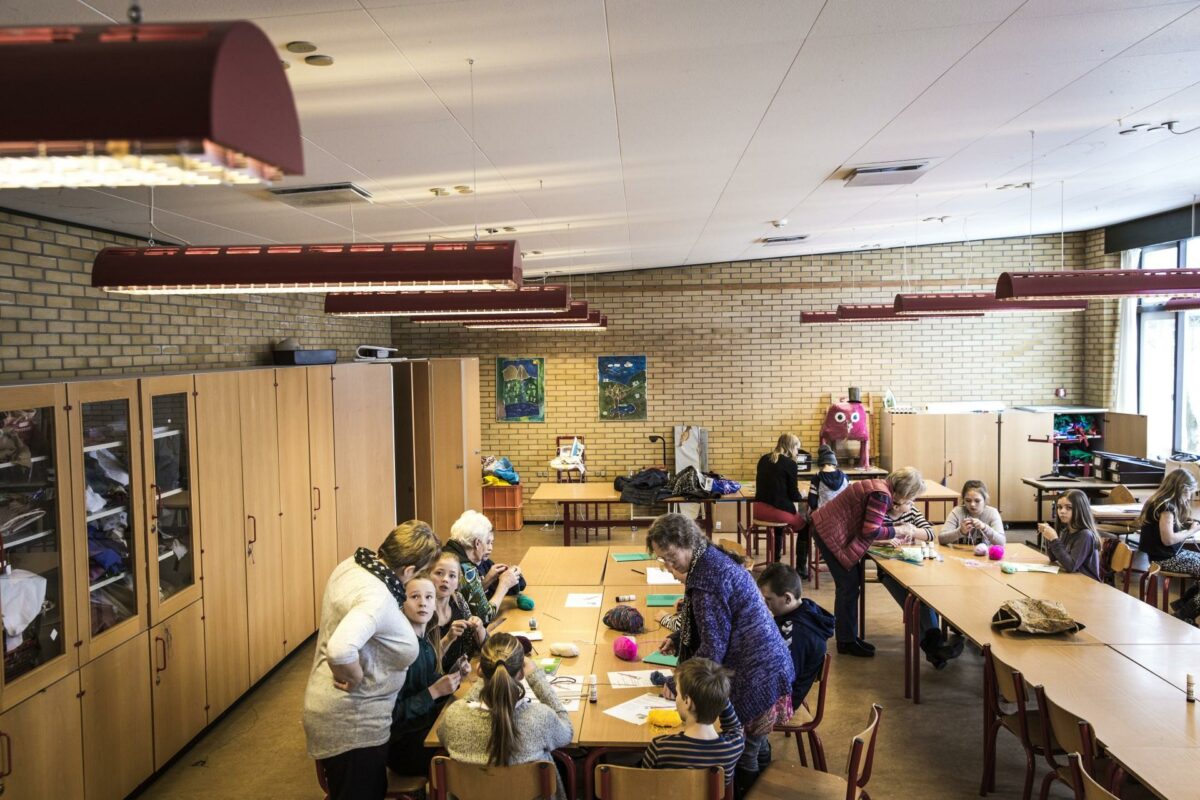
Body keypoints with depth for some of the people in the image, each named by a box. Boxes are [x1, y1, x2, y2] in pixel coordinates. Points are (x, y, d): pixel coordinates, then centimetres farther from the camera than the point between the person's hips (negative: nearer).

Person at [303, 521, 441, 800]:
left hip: (344, 713, 9)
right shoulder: (377, 598, -31)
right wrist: (356, 679, -27)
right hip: (351, 722, -9)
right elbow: (340, 649, -46)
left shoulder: (353, 564, -2)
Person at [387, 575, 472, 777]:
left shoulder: (424, 640, 1)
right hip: (402, 744, -7)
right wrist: (434, 691, -22)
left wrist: (454, 676, -5)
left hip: (426, 726, 8)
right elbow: (392, 715, -22)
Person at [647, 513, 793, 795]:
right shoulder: (715, 558, 6)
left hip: (754, 681, -10)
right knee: (755, 750, 26)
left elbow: (712, 650, -22)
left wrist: (676, 684, -12)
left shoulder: (707, 579, -25)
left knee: (742, 762, 7)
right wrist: (679, 637, 11)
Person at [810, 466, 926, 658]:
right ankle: (846, 642, 7)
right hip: (830, 533, -10)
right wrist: (900, 530, -12)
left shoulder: (881, 489, 9)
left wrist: (898, 531, 4)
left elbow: (868, 525, 13)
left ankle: (849, 636, 23)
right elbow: (871, 531, -24)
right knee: (848, 586, -2)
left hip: (830, 529, 10)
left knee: (851, 584, 14)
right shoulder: (881, 495, -21)